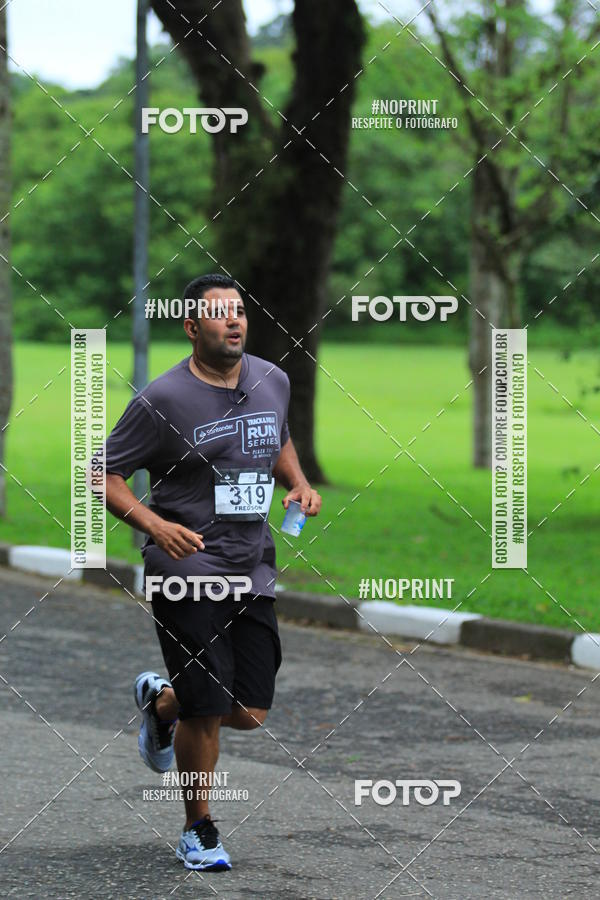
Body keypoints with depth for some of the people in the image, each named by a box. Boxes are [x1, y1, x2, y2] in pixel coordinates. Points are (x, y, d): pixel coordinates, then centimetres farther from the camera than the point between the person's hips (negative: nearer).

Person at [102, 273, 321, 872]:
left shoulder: (272, 382, 7)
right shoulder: (164, 400, -12)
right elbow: (104, 474, -7)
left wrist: (299, 484, 7)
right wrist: (155, 525, -22)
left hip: (253, 574, 6)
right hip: (187, 573, -5)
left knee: (249, 714, 5)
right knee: (207, 712, -5)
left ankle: (160, 700, 37)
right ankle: (199, 831, 18)